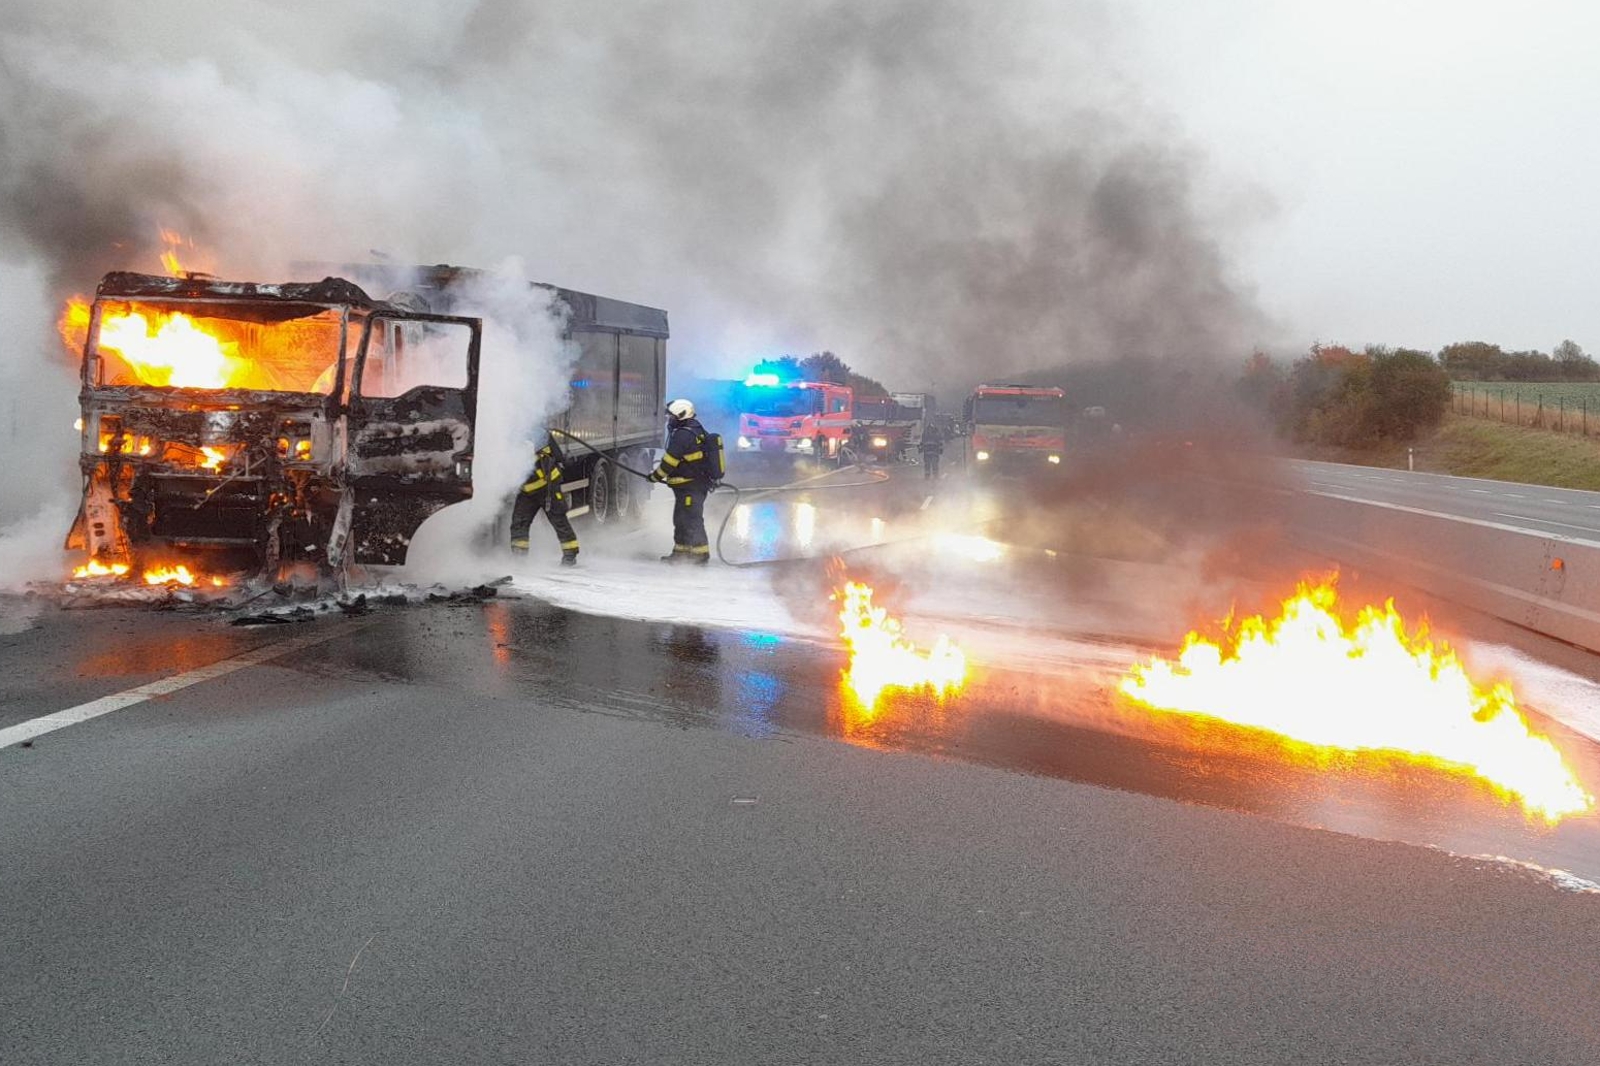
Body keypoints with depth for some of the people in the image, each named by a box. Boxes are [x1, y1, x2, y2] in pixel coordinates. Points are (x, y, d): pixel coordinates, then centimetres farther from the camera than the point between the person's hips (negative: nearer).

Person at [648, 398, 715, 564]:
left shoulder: (682, 435, -18)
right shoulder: (697, 431, 14)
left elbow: (670, 461, -15)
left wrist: (656, 475, -2)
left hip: (689, 488, -11)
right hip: (700, 484, 11)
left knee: (692, 521, -7)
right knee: (681, 520, 17)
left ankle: (700, 555, -5)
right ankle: (681, 552, 23)